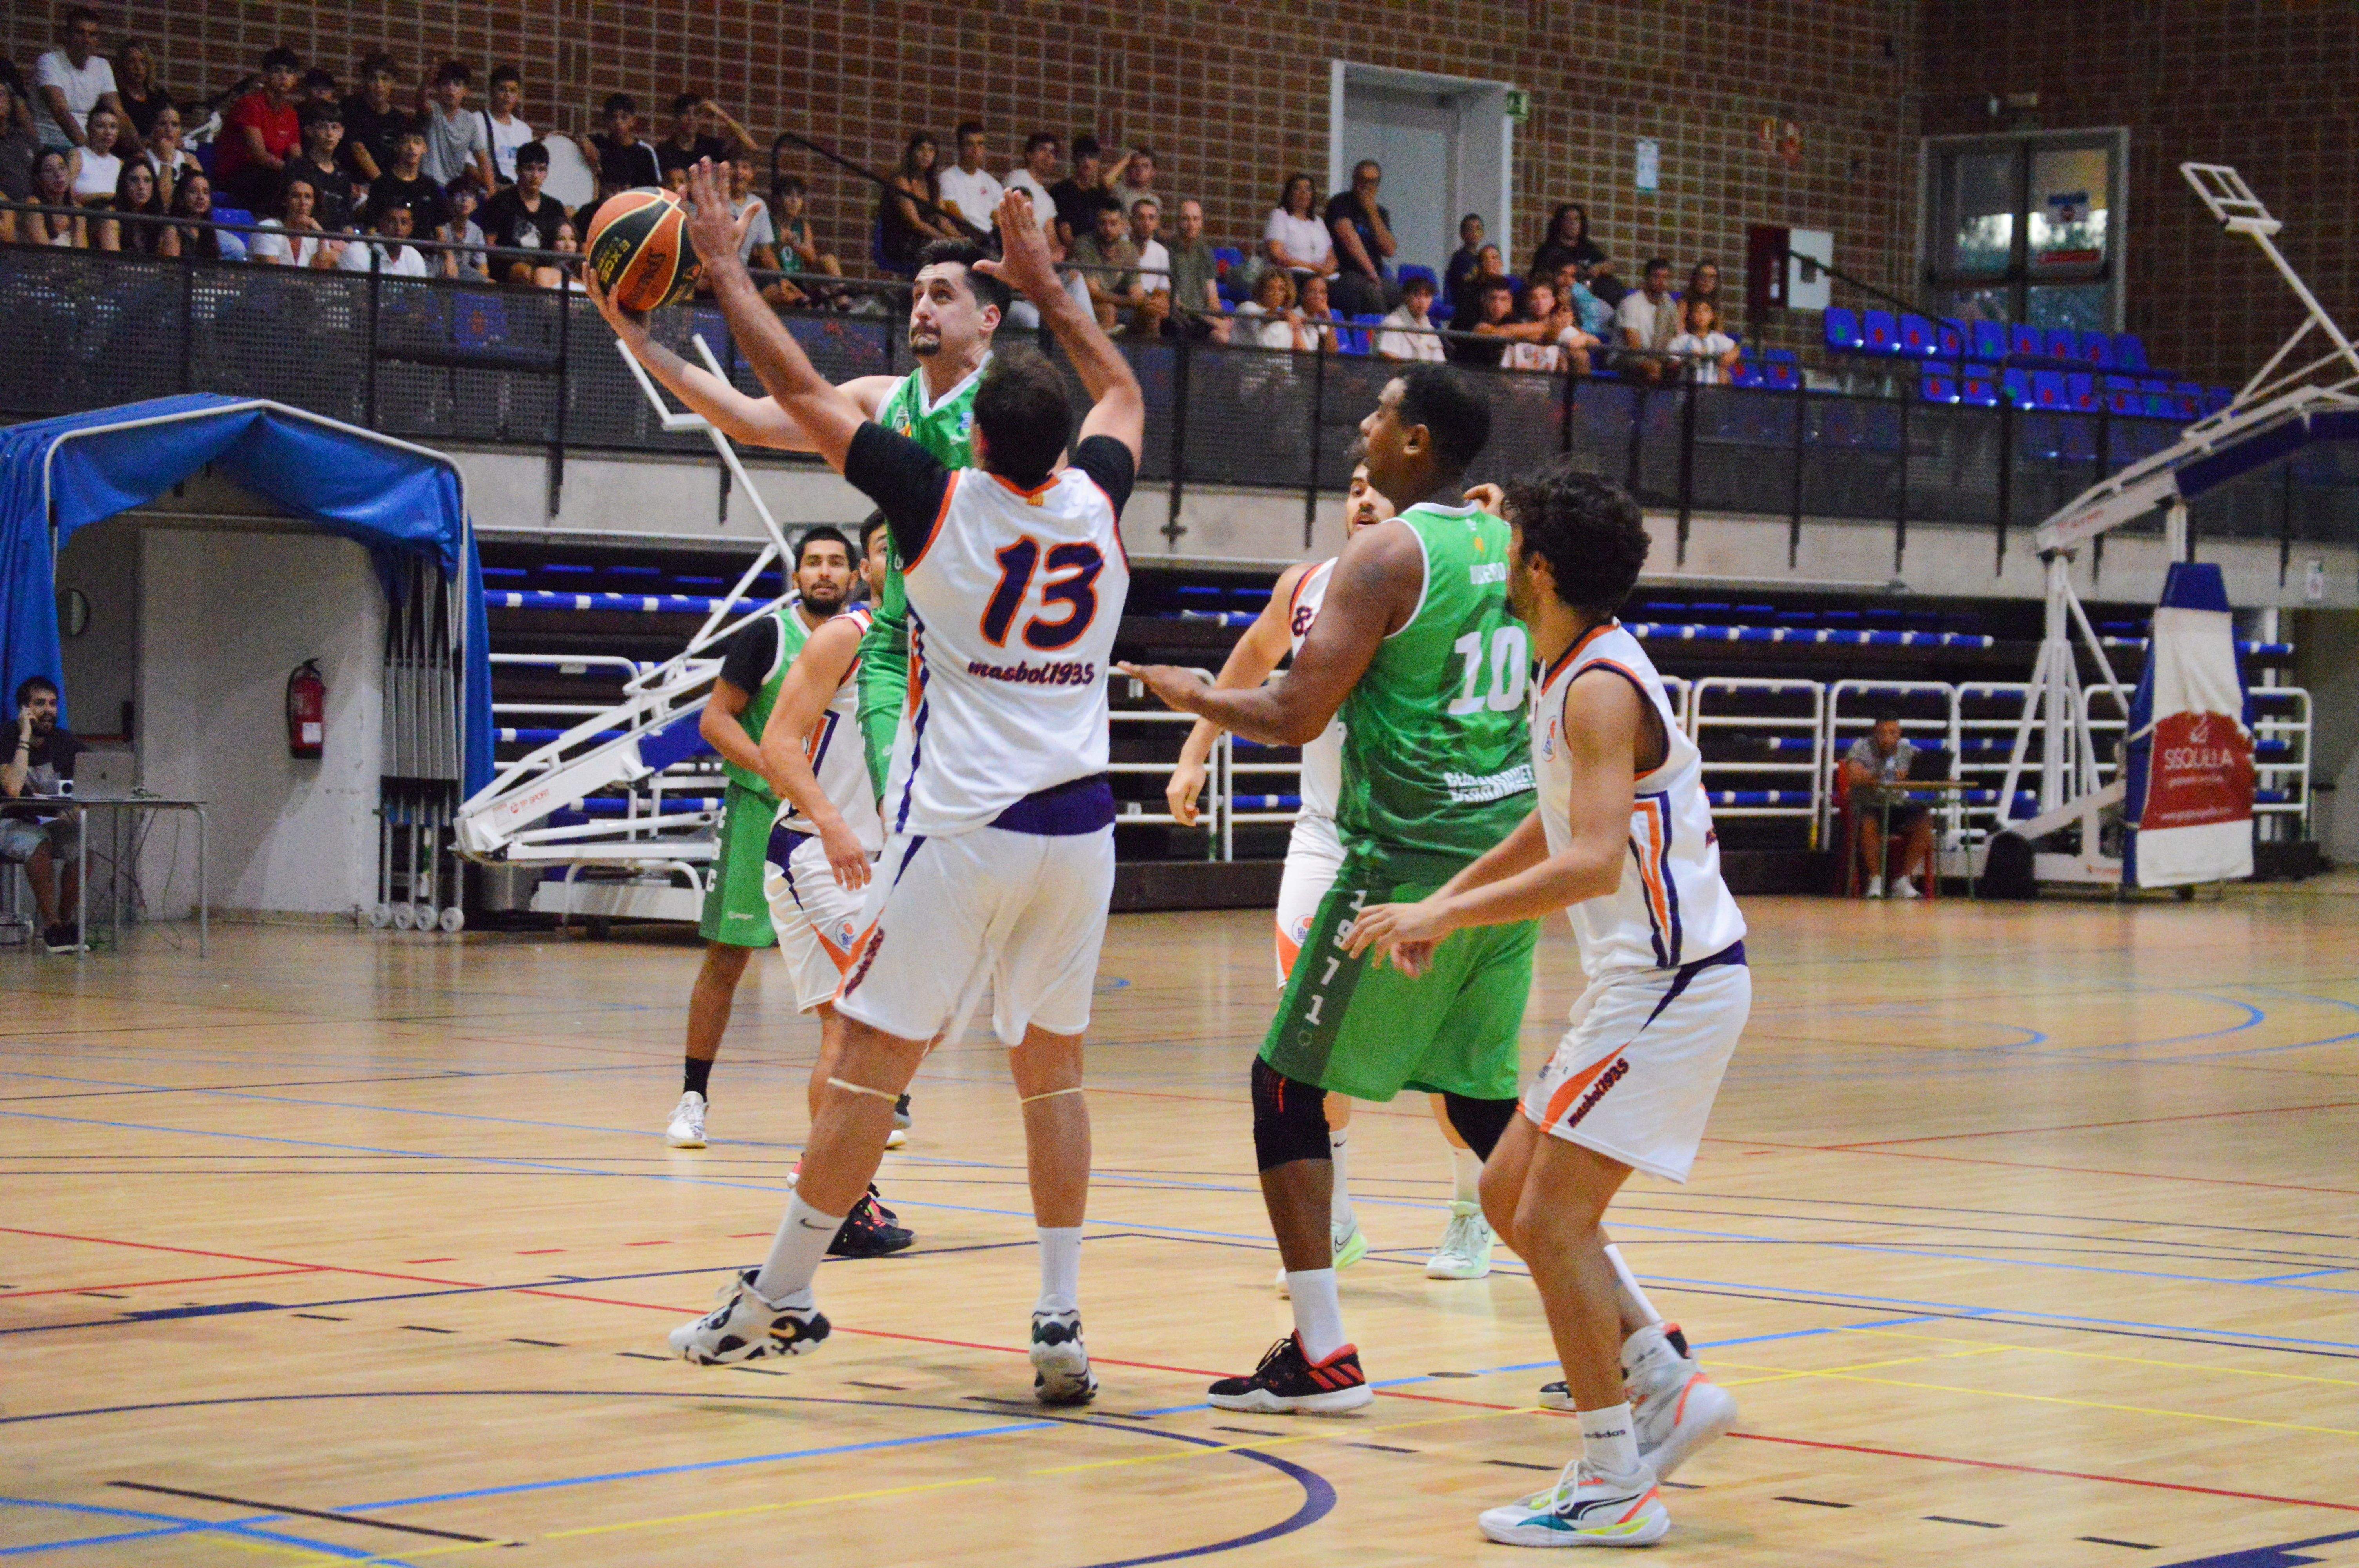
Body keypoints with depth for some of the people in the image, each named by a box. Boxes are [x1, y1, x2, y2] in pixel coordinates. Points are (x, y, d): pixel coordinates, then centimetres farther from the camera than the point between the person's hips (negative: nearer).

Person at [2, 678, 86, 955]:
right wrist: (25, 737, -26)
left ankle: (64, 919, -13)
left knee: (84, 843, -26)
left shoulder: (66, 742, 3)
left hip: (51, 823, 5)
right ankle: (51, 924, -29)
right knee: (37, 843, -37)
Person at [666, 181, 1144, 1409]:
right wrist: (1044, 284, 34)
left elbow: (795, 388, 0)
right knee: (1052, 1070, 12)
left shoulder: (940, 502, -8)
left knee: (872, 1064, 2)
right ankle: (1060, 1323, 8)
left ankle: (778, 1296, 11)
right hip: (1078, 825, 4)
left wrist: (726, 265, 11)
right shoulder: (1098, 505, 3)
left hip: (964, 828, -4)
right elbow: (1122, 393, 27)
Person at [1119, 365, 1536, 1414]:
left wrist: (1193, 695, 4)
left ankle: (1323, 1355, -2)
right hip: (1510, 855, 7)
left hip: (1410, 861, -7)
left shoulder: (1385, 556, -11)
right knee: (1481, 1099, 17)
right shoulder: (1510, 548, 12)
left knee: (1289, 1085, 3)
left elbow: (1294, 718, -15)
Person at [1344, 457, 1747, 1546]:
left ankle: (1615, 1486, -2)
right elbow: (1559, 823, 28)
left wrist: (1446, 917, -26)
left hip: (1673, 984, -10)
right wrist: (1447, 900, 26)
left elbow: (1592, 863, -31)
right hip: (1642, 977, 10)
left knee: (1550, 1222, -8)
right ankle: (1668, 1393, 19)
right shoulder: (1576, 673, 12)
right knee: (1509, 1192, 14)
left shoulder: (1601, 690, -19)